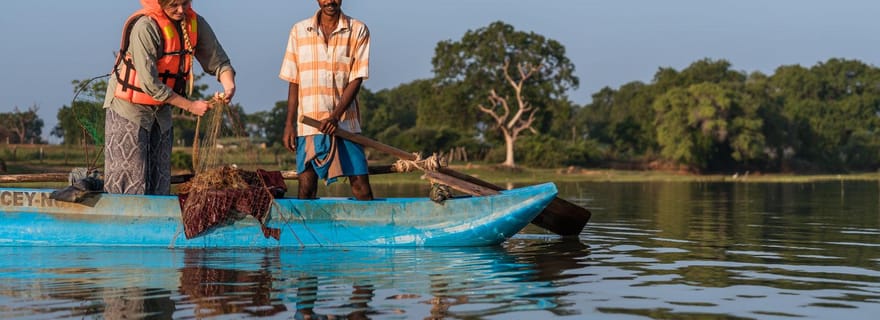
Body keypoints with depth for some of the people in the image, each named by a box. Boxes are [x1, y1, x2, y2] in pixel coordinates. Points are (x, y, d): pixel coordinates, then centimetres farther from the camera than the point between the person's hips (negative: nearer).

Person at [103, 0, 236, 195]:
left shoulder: (196, 24, -5)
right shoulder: (145, 27, -25)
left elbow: (218, 61, 1)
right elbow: (150, 84, -26)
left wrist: (229, 86, -21)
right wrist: (190, 106, -21)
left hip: (161, 110, 7)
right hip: (129, 107, -7)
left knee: (159, 183, 9)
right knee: (129, 183, -8)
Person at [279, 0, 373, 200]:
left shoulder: (358, 31, 3)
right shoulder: (299, 31, 7)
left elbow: (356, 79, -3)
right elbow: (294, 82, 9)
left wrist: (335, 116, -14)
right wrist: (289, 124, 3)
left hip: (345, 122, -1)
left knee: (361, 186, -6)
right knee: (306, 186, -1)